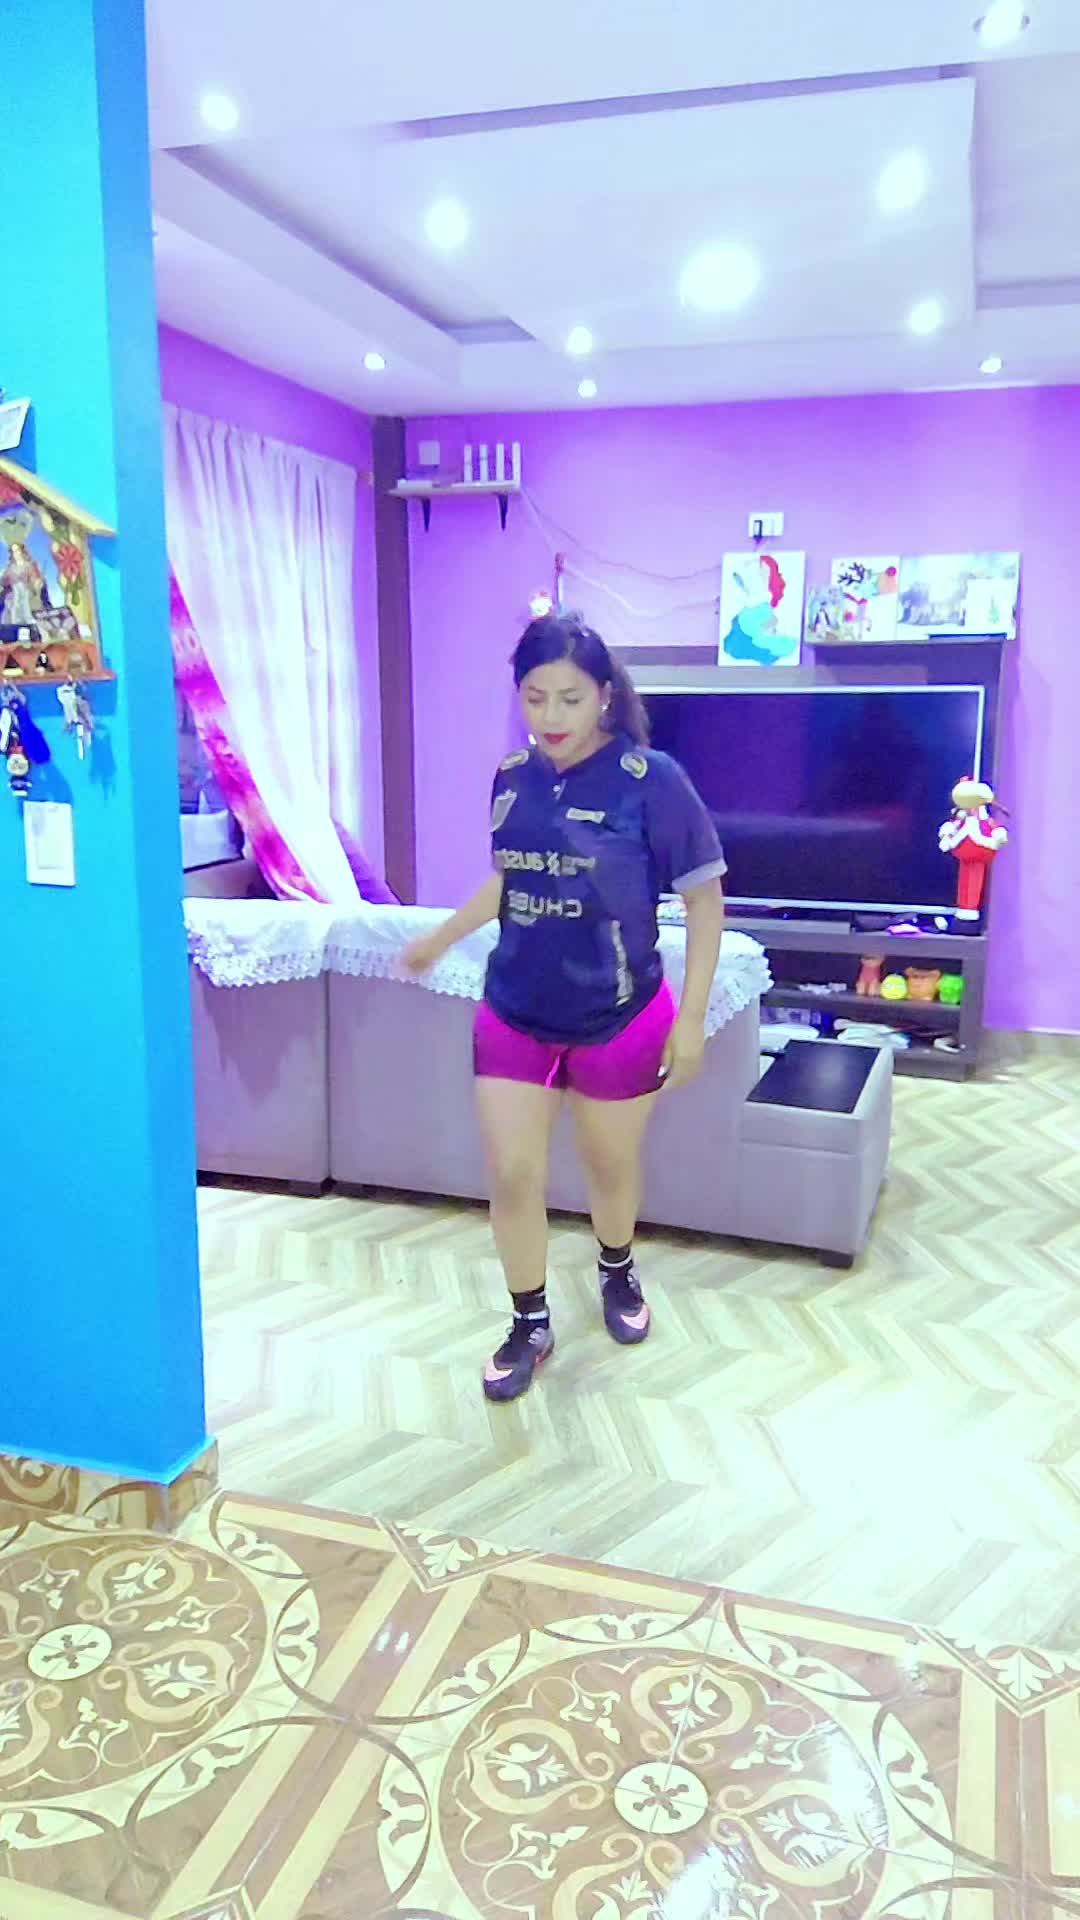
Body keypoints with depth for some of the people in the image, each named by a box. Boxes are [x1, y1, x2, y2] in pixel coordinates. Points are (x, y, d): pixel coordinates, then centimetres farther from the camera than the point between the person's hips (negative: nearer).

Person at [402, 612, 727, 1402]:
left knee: (611, 1166, 16)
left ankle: (618, 1273, 48)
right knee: (512, 1176, 3)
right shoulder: (512, 778, -3)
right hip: (515, 1014, 3)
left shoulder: (651, 779, -17)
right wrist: (440, 938, 21)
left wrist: (691, 1018, -13)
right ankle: (531, 1324, 26)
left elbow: (704, 897, -11)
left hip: (619, 1019, -3)